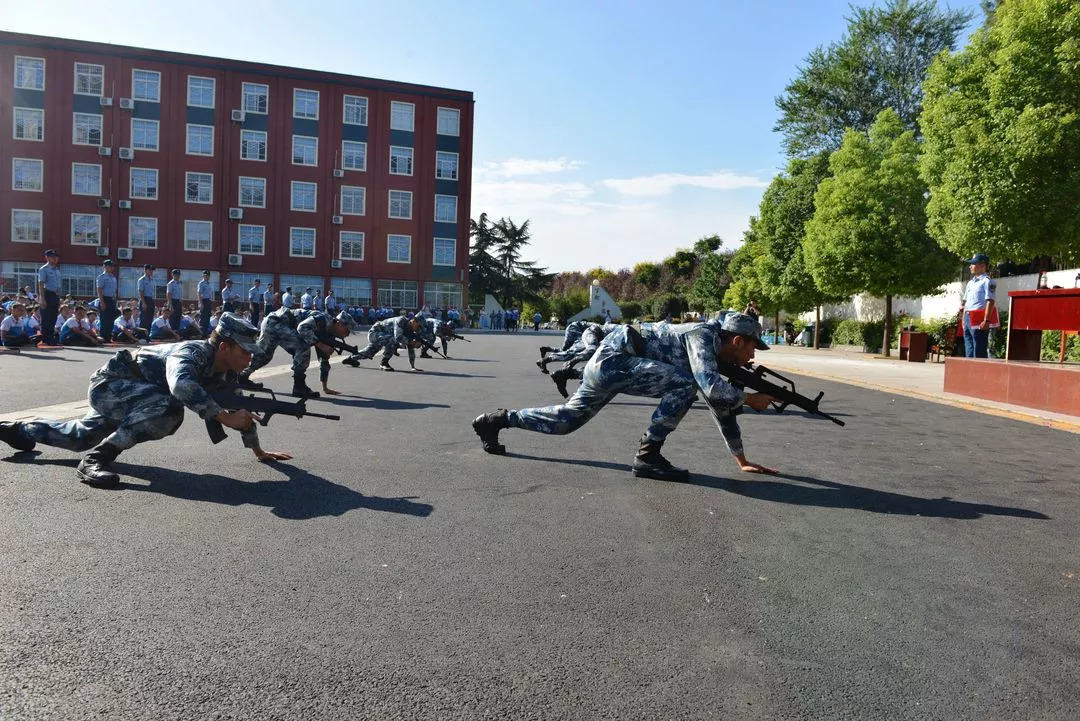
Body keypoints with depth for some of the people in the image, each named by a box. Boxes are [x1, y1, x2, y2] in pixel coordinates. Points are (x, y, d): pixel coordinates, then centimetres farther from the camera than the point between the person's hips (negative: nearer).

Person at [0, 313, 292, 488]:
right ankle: (95, 461, -26)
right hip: (109, 385, -9)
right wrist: (225, 417, -53)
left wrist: (258, 450, 5)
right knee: (169, 409, -36)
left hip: (129, 395, 9)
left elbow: (241, 406, 6)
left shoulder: (225, 372, -6)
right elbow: (181, 385, -54)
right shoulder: (192, 353, -32)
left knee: (81, 436, 31)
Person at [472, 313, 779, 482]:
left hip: (606, 365, 10)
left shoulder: (716, 356, 13)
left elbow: (723, 407, 19)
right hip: (613, 359, -10)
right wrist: (750, 398, -15)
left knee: (567, 419, 18)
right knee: (684, 383, -20)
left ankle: (498, 418, 28)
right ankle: (647, 456, -11)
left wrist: (742, 461, 19)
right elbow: (711, 387, -32)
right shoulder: (704, 336, -14)